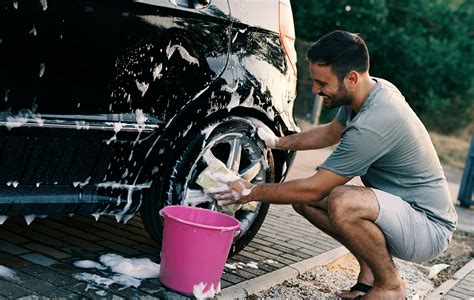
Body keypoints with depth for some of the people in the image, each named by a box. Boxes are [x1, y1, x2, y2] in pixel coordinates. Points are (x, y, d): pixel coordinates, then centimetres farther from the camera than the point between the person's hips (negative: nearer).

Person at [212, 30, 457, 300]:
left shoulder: (372, 125, -31)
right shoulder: (374, 89, -1)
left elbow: (314, 189, -23)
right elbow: (332, 132, 21)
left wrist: (252, 193, -11)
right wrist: (279, 142, 17)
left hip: (431, 228, -9)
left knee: (342, 202, -36)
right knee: (303, 200, 2)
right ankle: (369, 273, 10)